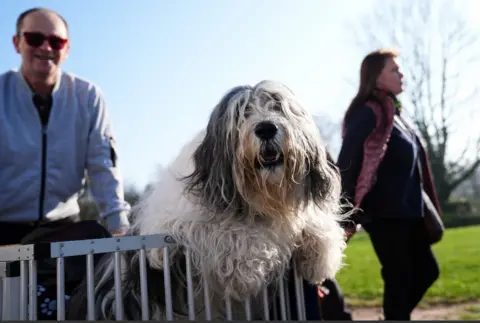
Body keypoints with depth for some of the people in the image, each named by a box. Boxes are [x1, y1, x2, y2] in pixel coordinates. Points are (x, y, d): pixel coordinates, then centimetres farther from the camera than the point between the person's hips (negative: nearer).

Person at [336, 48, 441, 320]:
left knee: (427, 270, 14)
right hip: (384, 212, -9)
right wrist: (347, 214, -18)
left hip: (406, 211, 9)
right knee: (399, 277, 0)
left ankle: (396, 315, 28)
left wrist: (423, 207, 18)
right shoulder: (370, 112, -13)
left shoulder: (393, 112, 15)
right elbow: (346, 163, -18)